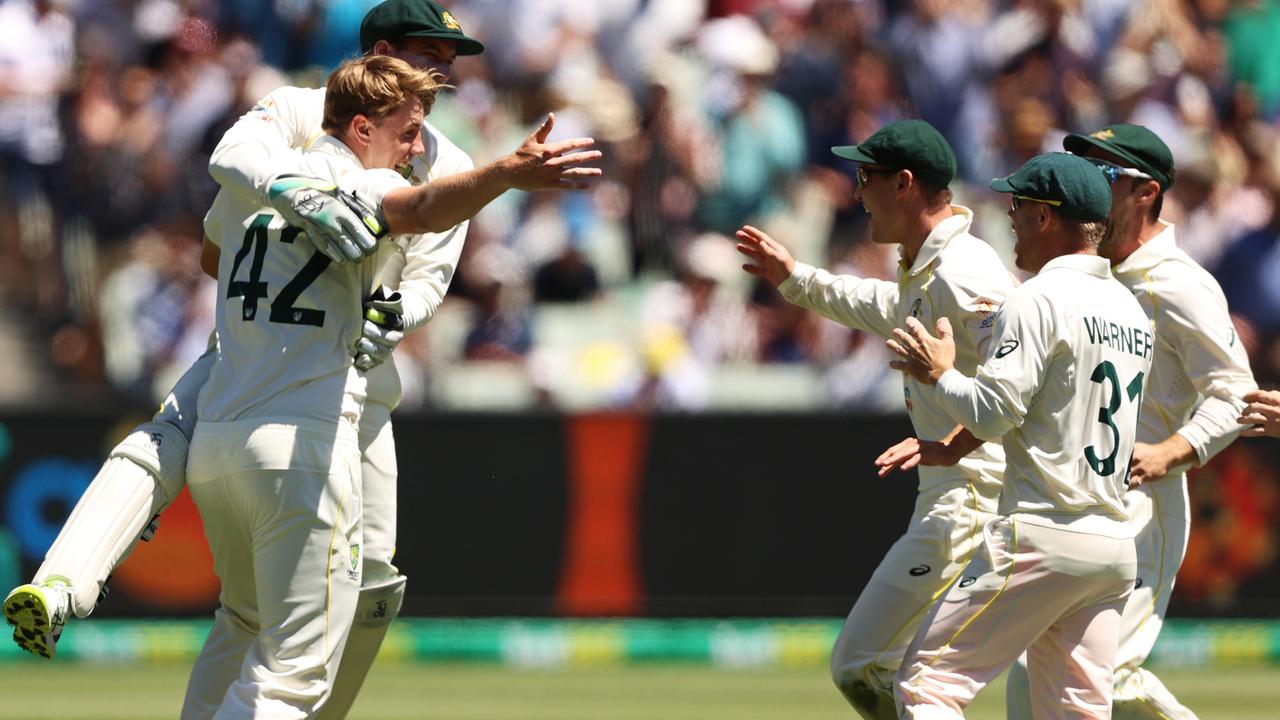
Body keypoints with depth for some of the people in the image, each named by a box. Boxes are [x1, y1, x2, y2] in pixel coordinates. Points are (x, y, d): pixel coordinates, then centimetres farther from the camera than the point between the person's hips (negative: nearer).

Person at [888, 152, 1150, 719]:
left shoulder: (1037, 300, -10)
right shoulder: (1132, 310, 17)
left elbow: (991, 412, -16)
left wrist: (939, 372, 3)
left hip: (1040, 540, -8)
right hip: (1116, 547, 8)